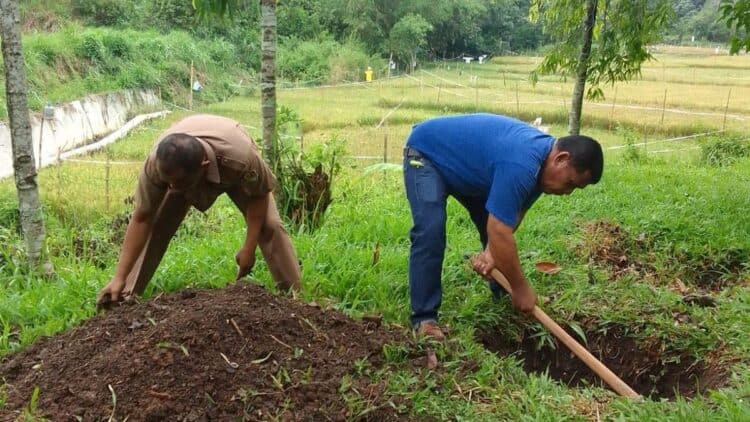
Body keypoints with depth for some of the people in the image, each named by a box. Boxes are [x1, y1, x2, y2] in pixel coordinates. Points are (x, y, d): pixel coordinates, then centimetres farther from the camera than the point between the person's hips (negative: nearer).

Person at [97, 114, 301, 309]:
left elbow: (259, 196, -26)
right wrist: (119, 277, -31)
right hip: (183, 171, 2)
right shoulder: (156, 163, -40)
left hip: (233, 176, -1)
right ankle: (127, 295, 4)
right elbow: (142, 218, -30)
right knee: (155, 226, -12)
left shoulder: (240, 159, -47)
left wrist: (249, 248, -26)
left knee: (269, 226, -16)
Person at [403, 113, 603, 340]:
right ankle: (424, 318, -13)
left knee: (497, 221, 7)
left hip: (464, 162, 9)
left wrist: (492, 251, -17)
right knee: (430, 232, -23)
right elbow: (499, 233, -37)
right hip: (426, 152, -9)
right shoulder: (520, 165, -38)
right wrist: (521, 289, -26)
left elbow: (512, 215, -2)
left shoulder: (543, 157, -9)